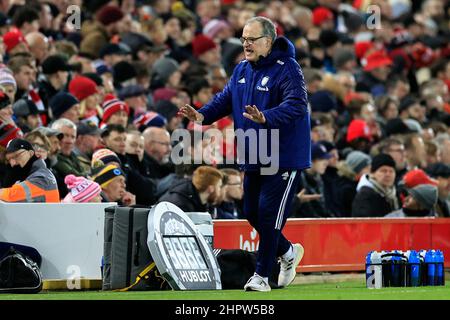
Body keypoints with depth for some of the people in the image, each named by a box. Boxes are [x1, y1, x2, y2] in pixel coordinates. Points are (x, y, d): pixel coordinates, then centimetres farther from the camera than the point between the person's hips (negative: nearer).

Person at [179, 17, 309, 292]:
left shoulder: (287, 69, -16)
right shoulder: (242, 70, 10)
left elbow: (297, 104, -28)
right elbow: (226, 99, 11)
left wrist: (266, 118, -44)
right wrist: (202, 115, -9)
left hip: (284, 158, -8)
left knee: (269, 213, -9)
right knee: (252, 214, 12)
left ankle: (261, 276, -1)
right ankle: (288, 252, 35)